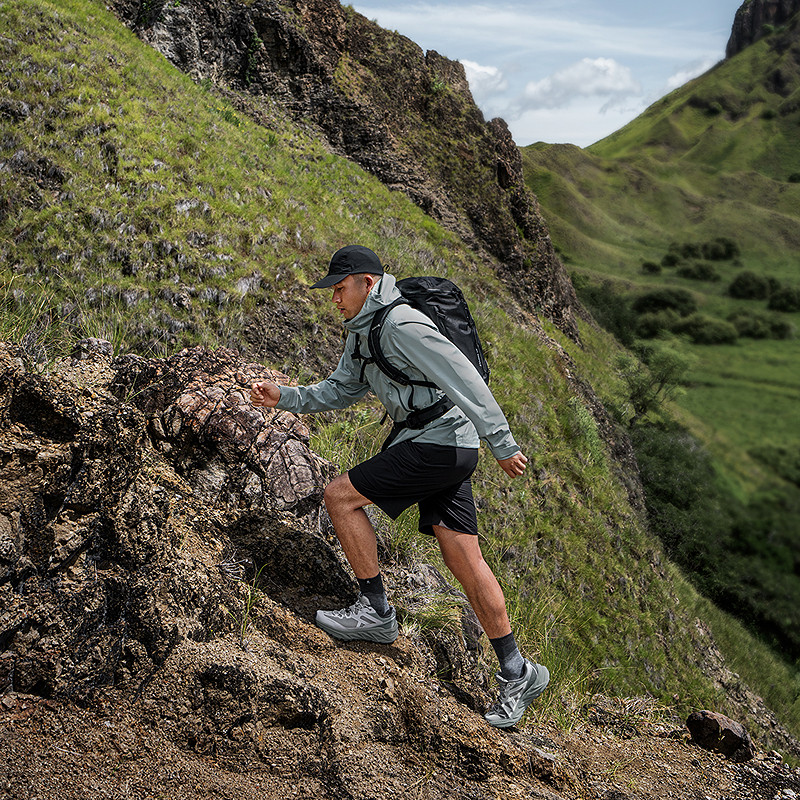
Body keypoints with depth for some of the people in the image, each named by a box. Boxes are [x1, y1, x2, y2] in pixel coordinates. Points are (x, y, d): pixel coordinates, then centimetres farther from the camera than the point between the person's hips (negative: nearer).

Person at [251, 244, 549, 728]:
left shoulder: (402, 323, -15)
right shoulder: (362, 334, 16)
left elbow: (464, 378, -19)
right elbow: (339, 390, 23)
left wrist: (501, 443, -20)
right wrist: (284, 398, 11)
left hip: (438, 443, -10)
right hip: (445, 450, 10)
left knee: (341, 496, -7)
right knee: (464, 561, 7)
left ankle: (376, 611, 3)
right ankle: (517, 673, 13)